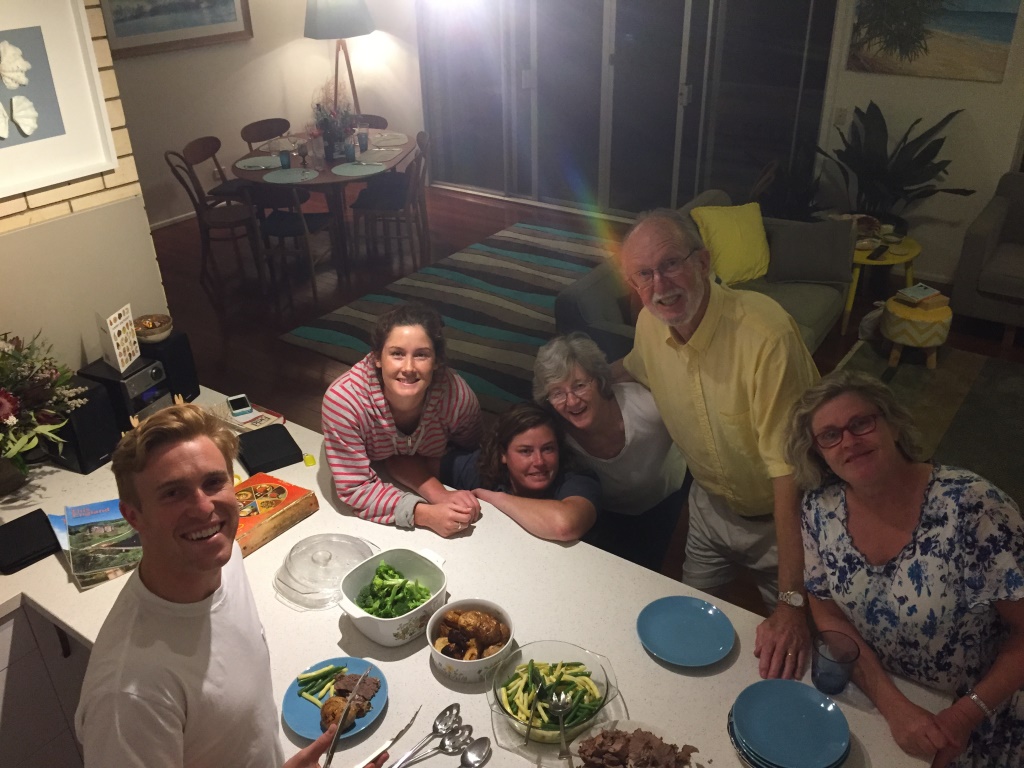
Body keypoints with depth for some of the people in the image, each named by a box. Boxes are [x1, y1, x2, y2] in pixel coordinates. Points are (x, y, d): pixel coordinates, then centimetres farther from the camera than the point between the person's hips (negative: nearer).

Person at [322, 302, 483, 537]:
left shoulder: (459, 397, -29)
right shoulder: (343, 399, -35)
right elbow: (355, 489, -30)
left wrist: (440, 493, -27)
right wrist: (425, 514, -40)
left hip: (430, 487, 1)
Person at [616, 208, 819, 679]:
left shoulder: (765, 334, -36)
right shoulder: (650, 324, -12)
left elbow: (791, 468, -36)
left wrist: (792, 603, -34)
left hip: (780, 516, -5)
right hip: (711, 503, 6)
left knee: (788, 655, 12)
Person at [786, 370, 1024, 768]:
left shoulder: (972, 506, -27)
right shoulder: (821, 509, -14)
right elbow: (828, 613, -6)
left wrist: (963, 717, -21)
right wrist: (893, 706, -17)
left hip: (975, 710, -3)